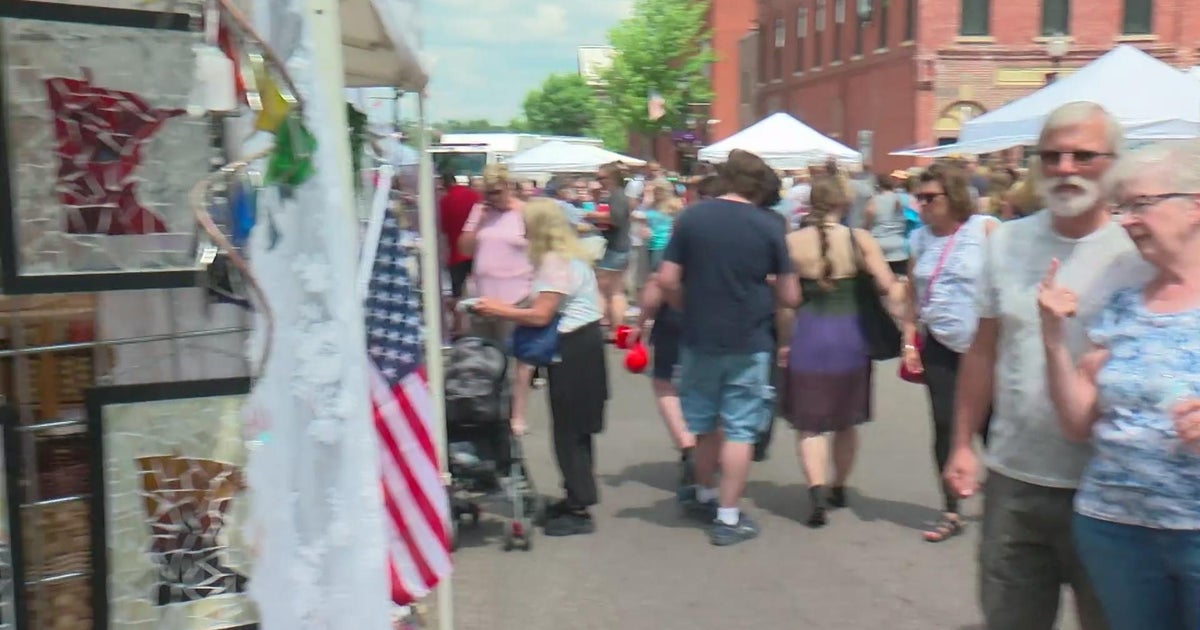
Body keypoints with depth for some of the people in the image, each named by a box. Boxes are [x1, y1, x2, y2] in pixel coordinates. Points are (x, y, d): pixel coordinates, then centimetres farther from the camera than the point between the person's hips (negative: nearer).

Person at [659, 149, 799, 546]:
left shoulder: (691, 217, -5)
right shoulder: (768, 226, -7)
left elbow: (667, 280, -7)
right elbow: (789, 296, -4)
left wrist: (689, 309, 10)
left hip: (699, 338, 2)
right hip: (748, 342, -2)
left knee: (705, 423, 20)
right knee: (739, 430, 6)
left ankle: (705, 495, 37)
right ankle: (728, 518, 9)